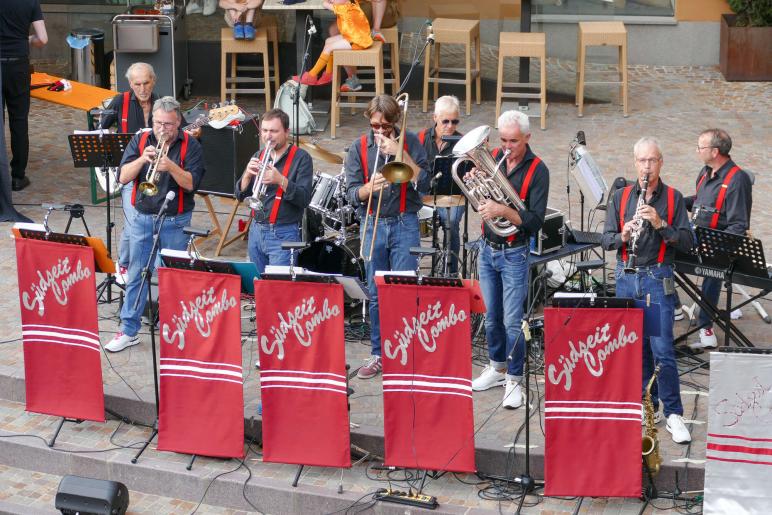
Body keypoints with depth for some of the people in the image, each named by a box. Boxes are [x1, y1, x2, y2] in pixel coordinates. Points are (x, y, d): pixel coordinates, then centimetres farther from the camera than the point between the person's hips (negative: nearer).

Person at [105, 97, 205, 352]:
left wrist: (171, 166, -29)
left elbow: (190, 183, -14)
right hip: (142, 218, 3)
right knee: (136, 275, 6)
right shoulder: (140, 140, 3)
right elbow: (124, 177, -4)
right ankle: (128, 330, 13)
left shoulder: (190, 145, -4)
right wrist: (142, 159, -21)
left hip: (175, 221, -2)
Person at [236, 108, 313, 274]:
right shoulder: (259, 156, 11)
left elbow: (304, 199, -15)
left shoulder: (301, 158, -6)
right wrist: (247, 175, -11)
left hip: (283, 235, -6)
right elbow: (241, 195, 9)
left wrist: (280, 180, -29)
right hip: (256, 231, 6)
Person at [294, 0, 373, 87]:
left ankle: (312, 76, 1)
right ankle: (328, 75, 18)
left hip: (358, 41, -10)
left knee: (329, 47, -9)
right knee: (329, 41, 12)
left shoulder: (346, 8, -26)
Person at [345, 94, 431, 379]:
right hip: (373, 225, 2)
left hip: (405, 224, -2)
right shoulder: (359, 147, 3)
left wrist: (400, 152, -17)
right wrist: (368, 188, -22)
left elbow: (424, 184, -10)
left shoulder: (409, 142, 0)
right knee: (376, 294, 7)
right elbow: (352, 193, 0)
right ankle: (378, 354, 16)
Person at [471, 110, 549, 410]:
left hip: (514, 253, -5)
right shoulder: (494, 158, 2)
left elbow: (535, 222, -17)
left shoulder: (537, 171, -12)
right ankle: (497, 368, 32)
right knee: (491, 316, 16)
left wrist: (503, 210, -30)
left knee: (512, 322, -4)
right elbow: (480, 203, 9)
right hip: (487, 248, 5)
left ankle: (513, 380, 8)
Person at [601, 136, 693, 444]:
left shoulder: (673, 197, 1)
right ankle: (649, 406, 19)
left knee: (662, 349, -9)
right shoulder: (621, 197, 8)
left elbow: (688, 242, -4)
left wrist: (660, 224, -19)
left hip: (657, 279, -3)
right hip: (626, 278, 3)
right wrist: (623, 236, -16)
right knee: (635, 347, 7)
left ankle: (673, 414, -2)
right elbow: (606, 240, 5)